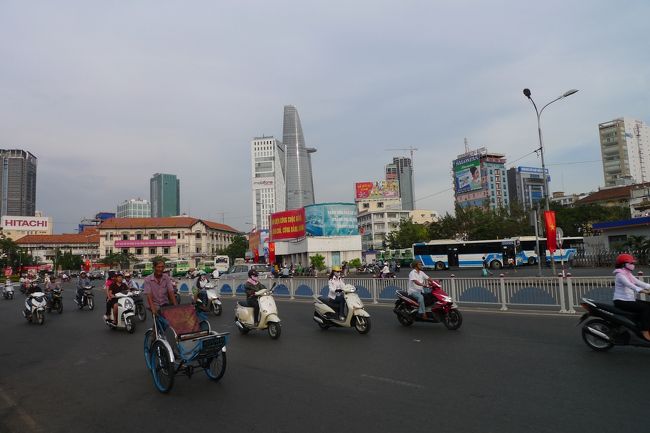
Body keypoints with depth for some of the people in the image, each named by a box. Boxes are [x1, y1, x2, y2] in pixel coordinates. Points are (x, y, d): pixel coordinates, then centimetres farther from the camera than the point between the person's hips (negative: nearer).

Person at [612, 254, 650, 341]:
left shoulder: (628, 274, 16)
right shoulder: (620, 274, -14)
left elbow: (638, 282, 10)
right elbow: (629, 284, -29)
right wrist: (642, 290, -42)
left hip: (630, 300, 10)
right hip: (622, 301, -10)